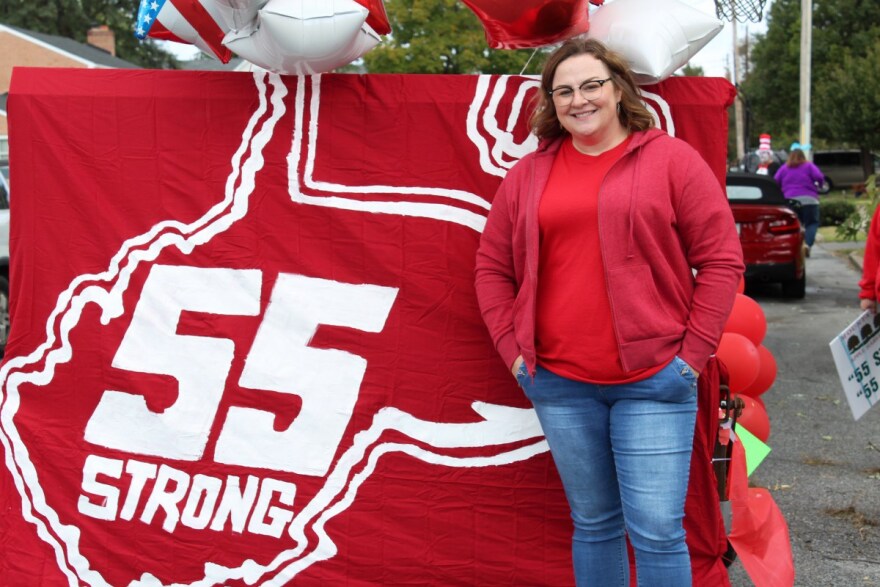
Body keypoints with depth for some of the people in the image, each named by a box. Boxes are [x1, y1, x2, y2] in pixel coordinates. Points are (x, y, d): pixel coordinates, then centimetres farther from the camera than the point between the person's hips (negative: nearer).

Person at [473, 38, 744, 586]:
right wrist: (513, 348, 4)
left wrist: (693, 352, -7)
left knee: (657, 530, -3)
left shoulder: (671, 159, 0)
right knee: (594, 523, 14)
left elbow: (721, 259, -2)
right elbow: (492, 267, 14)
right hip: (559, 383, 3)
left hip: (653, 381, -3)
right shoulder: (529, 175, 10)